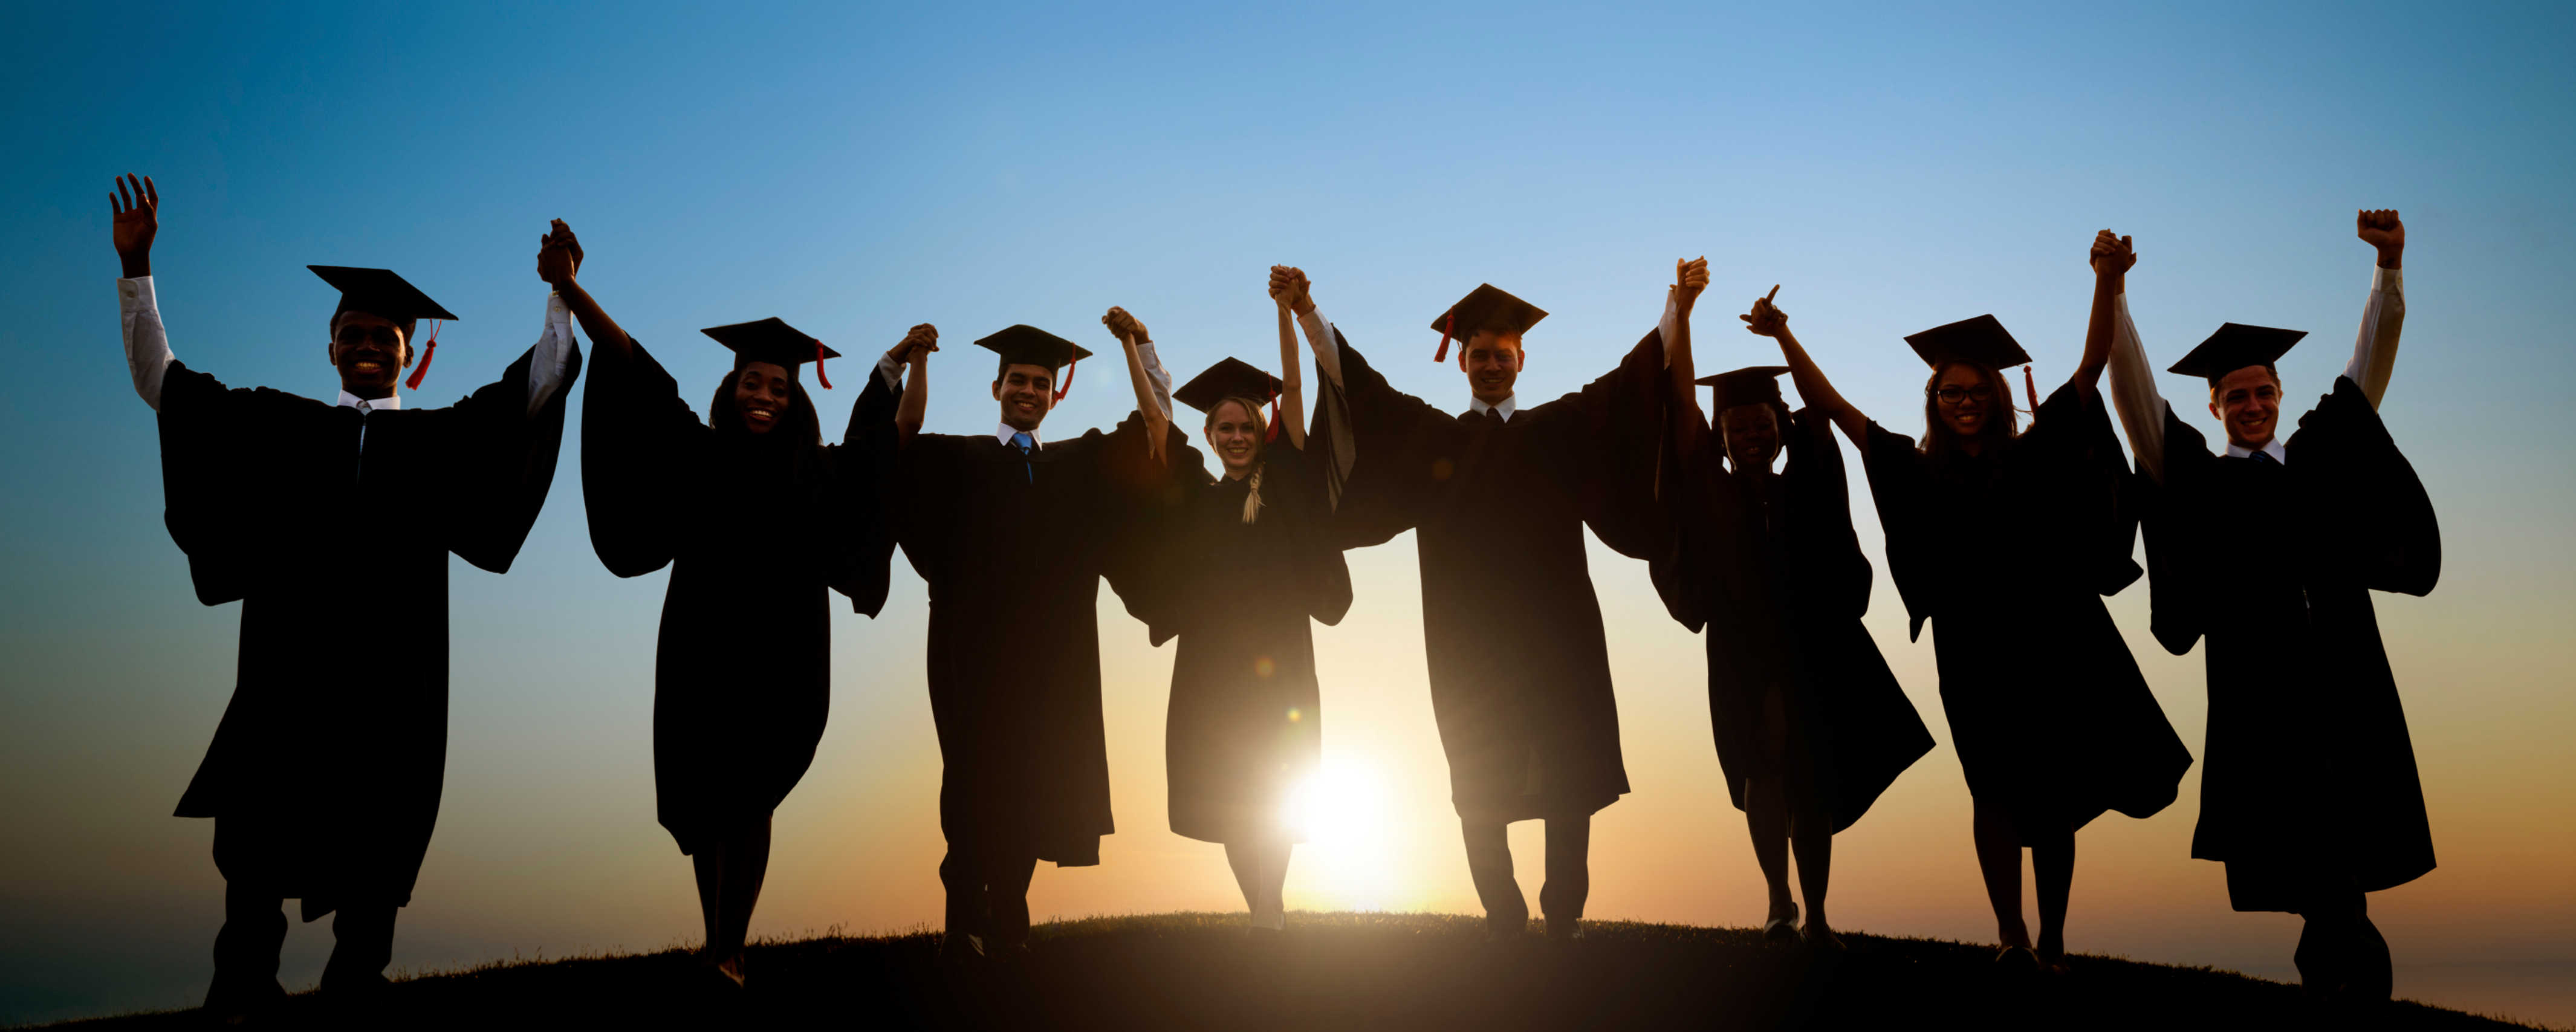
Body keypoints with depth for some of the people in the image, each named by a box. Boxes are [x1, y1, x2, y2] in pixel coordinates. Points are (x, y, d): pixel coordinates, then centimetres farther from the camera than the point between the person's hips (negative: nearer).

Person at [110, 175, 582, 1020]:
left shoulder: (440, 437, 11)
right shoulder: (280, 426, 13)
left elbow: (536, 387, 5)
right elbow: (160, 383, 16)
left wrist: (561, 295, -6)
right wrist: (135, 270, 8)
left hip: (392, 677, 0)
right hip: (286, 669, 0)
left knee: (373, 853, 4)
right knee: (260, 830, 3)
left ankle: (355, 982, 14)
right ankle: (241, 989, 13)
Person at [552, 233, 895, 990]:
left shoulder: (819, 473, 1)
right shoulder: (701, 454, 1)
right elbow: (636, 374, -3)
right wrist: (571, 289, -9)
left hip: (782, 657, -1)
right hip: (702, 651, 1)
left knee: (749, 802, 0)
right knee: (704, 800, 8)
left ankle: (728, 950, 1)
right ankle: (717, 941, 19)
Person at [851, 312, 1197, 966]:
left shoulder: (1080, 463, 23)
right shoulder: (956, 458, 16)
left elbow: (1152, 432, 20)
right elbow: (875, 442, 10)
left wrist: (1138, 348, 9)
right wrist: (899, 363, -1)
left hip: (1052, 656, 2)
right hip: (974, 649, -2)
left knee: (1033, 786, -2)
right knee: (978, 781, -10)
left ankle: (1006, 929, 3)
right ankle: (967, 924, -9)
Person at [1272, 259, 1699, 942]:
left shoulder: (1558, 430, 15)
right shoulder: (1429, 436, 14)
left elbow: (1629, 382, 5)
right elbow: (1356, 382, 5)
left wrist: (1677, 308, -8)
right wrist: (1306, 312, -7)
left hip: (1554, 634, 0)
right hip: (1468, 642, 0)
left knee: (1570, 781, -5)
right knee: (1479, 790, 2)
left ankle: (1563, 918, 4)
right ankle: (1502, 920, 11)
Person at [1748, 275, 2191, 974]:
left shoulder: (2032, 457, 6)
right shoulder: (1918, 471, 5)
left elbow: (2091, 367, 5)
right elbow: (1830, 406, 2)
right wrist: (1784, 337, -5)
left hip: (2053, 641, 1)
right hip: (1975, 649, -1)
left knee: (2056, 794, 5)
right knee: (1997, 789, -4)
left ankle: (2051, 940, 13)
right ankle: (2011, 936, -6)